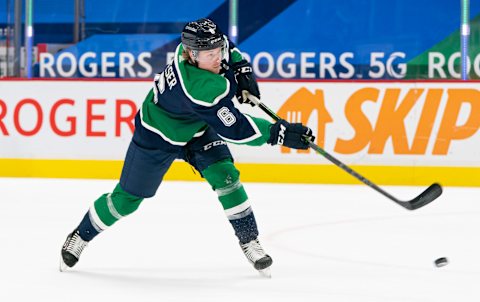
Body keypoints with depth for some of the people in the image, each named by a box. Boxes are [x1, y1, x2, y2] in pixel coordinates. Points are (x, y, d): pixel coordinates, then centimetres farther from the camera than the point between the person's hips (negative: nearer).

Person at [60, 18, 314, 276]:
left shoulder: (196, 45, -23)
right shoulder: (201, 88, -44)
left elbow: (224, 45, 5)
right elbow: (234, 129, -40)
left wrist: (241, 67, -9)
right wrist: (279, 133, -42)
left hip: (197, 129, 7)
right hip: (158, 136, -7)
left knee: (225, 175, -13)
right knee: (127, 199, 7)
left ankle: (249, 241, -1)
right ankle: (80, 237, 29)